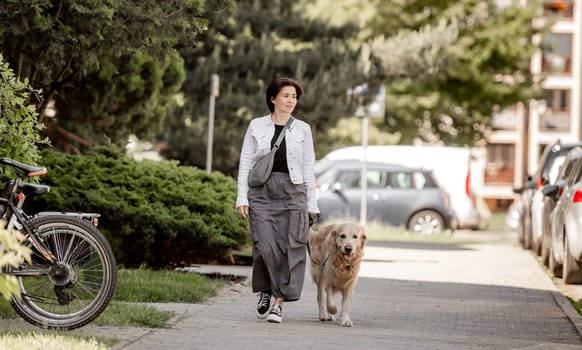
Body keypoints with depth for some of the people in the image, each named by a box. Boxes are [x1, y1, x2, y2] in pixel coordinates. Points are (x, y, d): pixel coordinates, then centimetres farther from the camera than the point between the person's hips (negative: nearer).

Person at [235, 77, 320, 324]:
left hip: (292, 192, 1)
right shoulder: (256, 126, 8)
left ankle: (279, 302, 0)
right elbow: (245, 162, 7)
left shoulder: (302, 129, 9)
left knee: (290, 249, -6)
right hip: (262, 192, -1)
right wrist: (242, 197, -1)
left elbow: (309, 167, 9)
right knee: (265, 245, -12)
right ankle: (265, 291, 12)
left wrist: (312, 204, 4)